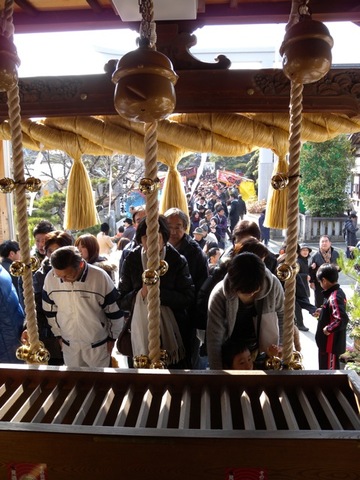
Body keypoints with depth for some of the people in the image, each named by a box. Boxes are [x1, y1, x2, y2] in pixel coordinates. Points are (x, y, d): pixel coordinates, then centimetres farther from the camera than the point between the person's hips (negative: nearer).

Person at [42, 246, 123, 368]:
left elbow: (114, 311, -11)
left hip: (98, 343, -2)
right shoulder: (50, 278, -15)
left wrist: (112, 337, -1)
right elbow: (50, 310, 3)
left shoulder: (100, 277, -25)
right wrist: (59, 335, 11)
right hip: (69, 344, 3)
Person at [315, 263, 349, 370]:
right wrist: (323, 311, 13)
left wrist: (329, 329, -24)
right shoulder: (339, 292, 2)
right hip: (332, 341, 9)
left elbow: (342, 320, -37)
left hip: (331, 343, -9)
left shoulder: (334, 298, -28)